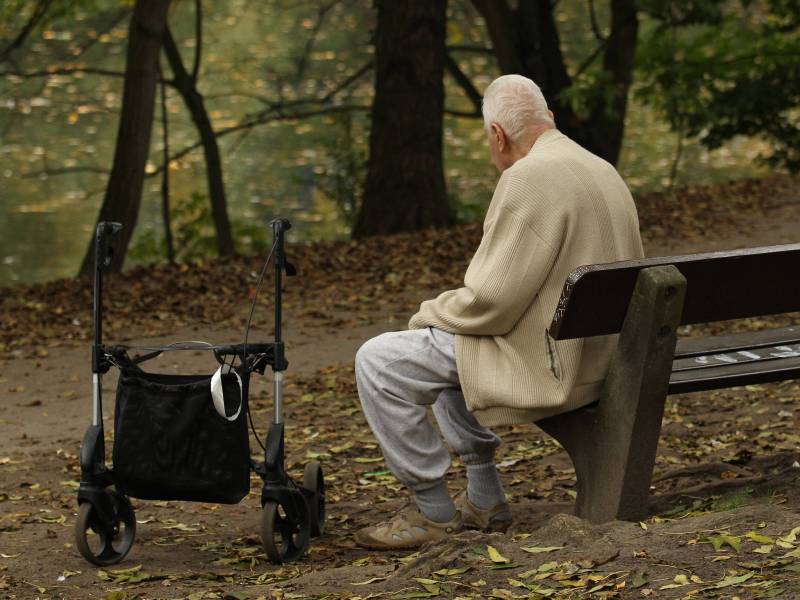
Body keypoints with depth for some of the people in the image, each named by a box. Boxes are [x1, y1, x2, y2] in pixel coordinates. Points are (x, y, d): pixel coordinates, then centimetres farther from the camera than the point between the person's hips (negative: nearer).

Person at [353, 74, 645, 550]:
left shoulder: (528, 178, -20)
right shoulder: (603, 171, 10)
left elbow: (490, 301, -22)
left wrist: (429, 314, -1)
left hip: (543, 363, -10)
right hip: (593, 356, 10)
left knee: (379, 362, -7)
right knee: (444, 338, 31)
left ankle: (434, 511, 1)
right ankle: (484, 499, 28)